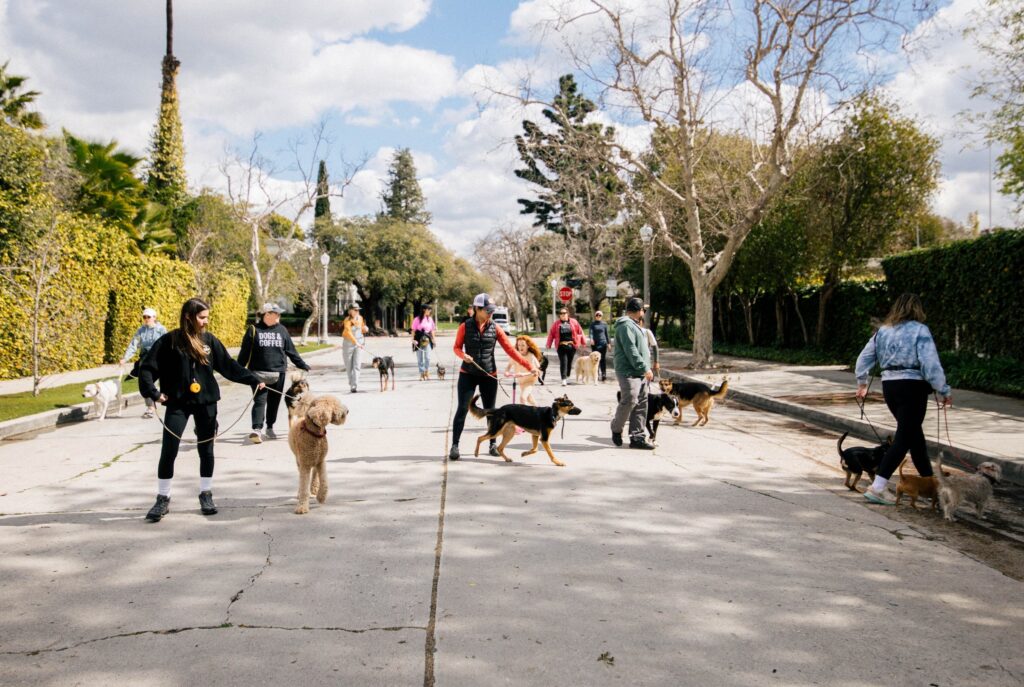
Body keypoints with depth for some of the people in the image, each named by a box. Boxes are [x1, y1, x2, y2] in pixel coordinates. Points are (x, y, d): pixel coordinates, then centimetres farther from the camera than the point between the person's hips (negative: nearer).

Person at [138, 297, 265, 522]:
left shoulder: (209, 340, 3)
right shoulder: (170, 341, -6)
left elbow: (228, 365, 5)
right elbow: (147, 368, -4)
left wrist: (253, 380, -1)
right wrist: (153, 392, -16)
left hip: (206, 402, 3)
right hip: (177, 403, -3)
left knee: (206, 450, 8)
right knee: (168, 451, -3)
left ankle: (206, 495, 22)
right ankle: (163, 499, 11)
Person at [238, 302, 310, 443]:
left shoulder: (281, 330, 9)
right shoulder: (254, 330, 1)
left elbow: (291, 350, 13)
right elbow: (244, 352, 2)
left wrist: (302, 365, 11)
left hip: (278, 373, 3)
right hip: (258, 373, -3)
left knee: (274, 402, 9)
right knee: (260, 401, -11)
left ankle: (270, 427, 23)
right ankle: (257, 430, -18)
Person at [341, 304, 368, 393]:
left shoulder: (360, 318, 3)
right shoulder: (347, 320, -15)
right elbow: (349, 333, -30)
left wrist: (365, 329, -4)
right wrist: (356, 343, -43)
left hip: (358, 343, 3)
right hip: (348, 343, -3)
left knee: (356, 365, -10)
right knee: (349, 366, 8)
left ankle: (355, 386, -16)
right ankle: (351, 384, 27)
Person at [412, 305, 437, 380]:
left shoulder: (430, 319, 8)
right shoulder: (417, 319, -4)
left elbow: (432, 330, 14)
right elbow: (413, 330, -3)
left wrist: (433, 339, 12)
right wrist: (413, 339, -10)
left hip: (427, 339, 2)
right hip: (418, 339, -2)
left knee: (427, 357, -8)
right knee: (420, 358, 4)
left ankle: (427, 372, 6)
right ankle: (422, 373, 13)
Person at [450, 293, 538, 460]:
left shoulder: (495, 328, -1)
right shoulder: (465, 327, -4)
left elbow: (510, 349, -3)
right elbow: (456, 347, 4)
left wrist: (529, 365, -10)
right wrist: (463, 355, -20)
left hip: (489, 375, 2)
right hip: (468, 374, -2)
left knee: (490, 410, 9)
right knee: (462, 409, -5)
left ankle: (493, 444, 21)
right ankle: (455, 445, 2)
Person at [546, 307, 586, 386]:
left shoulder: (573, 322, 7)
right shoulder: (556, 323, 6)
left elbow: (580, 331, 10)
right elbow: (551, 334, 4)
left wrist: (583, 342, 9)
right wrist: (548, 344, -2)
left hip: (571, 345, 1)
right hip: (561, 346, -1)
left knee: (569, 362, 10)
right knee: (563, 362, -9)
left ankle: (568, 377, 28)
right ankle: (563, 379, -12)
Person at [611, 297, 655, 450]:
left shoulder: (634, 325, 21)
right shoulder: (626, 326, -13)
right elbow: (631, 351, -20)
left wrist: (645, 369, 17)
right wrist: (645, 368, -18)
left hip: (640, 373, 10)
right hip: (629, 372, -10)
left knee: (641, 405, 8)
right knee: (629, 402, -12)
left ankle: (637, 437, 11)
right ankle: (616, 429, 10)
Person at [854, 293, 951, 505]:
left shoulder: (883, 330, 10)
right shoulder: (919, 330, -8)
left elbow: (864, 358, 15)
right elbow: (930, 364, -13)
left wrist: (862, 383, 27)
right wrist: (944, 391, -6)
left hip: (889, 385, 7)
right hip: (913, 386, -7)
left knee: (914, 433, 20)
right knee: (904, 438, -4)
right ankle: (876, 488, -11)